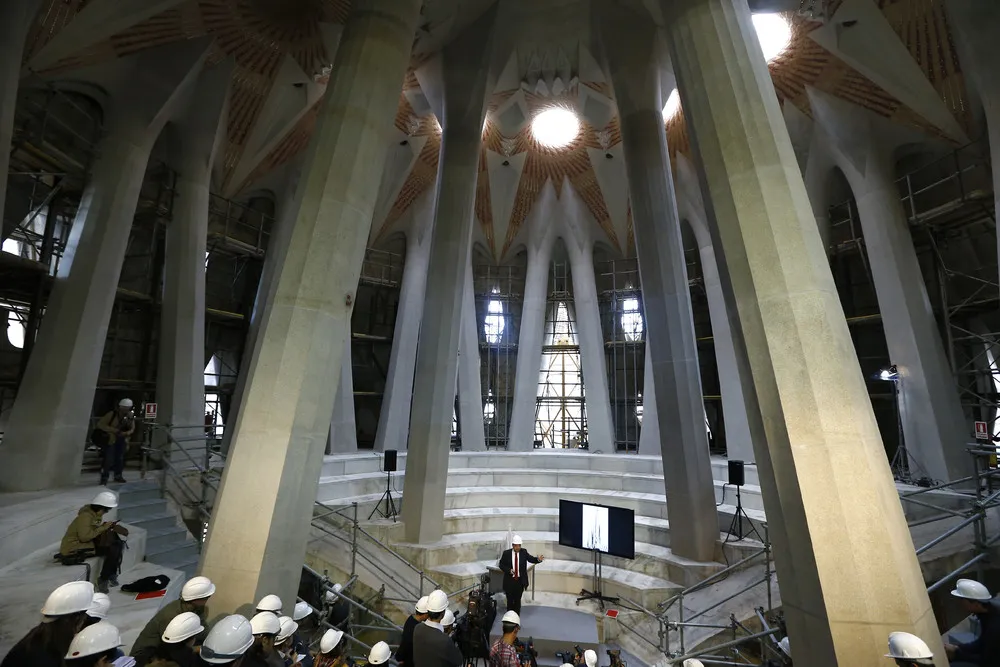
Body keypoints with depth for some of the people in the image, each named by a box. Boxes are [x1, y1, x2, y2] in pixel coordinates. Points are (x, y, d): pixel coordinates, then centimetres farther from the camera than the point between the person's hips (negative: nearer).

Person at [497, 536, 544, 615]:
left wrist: (538, 559, -32)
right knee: (510, 600, 13)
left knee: (518, 600, 13)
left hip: (520, 581, 1)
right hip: (509, 580, -1)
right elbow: (501, 565, -4)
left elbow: (531, 559, -12)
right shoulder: (506, 553, -11)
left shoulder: (524, 552, -6)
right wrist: (509, 570, -19)